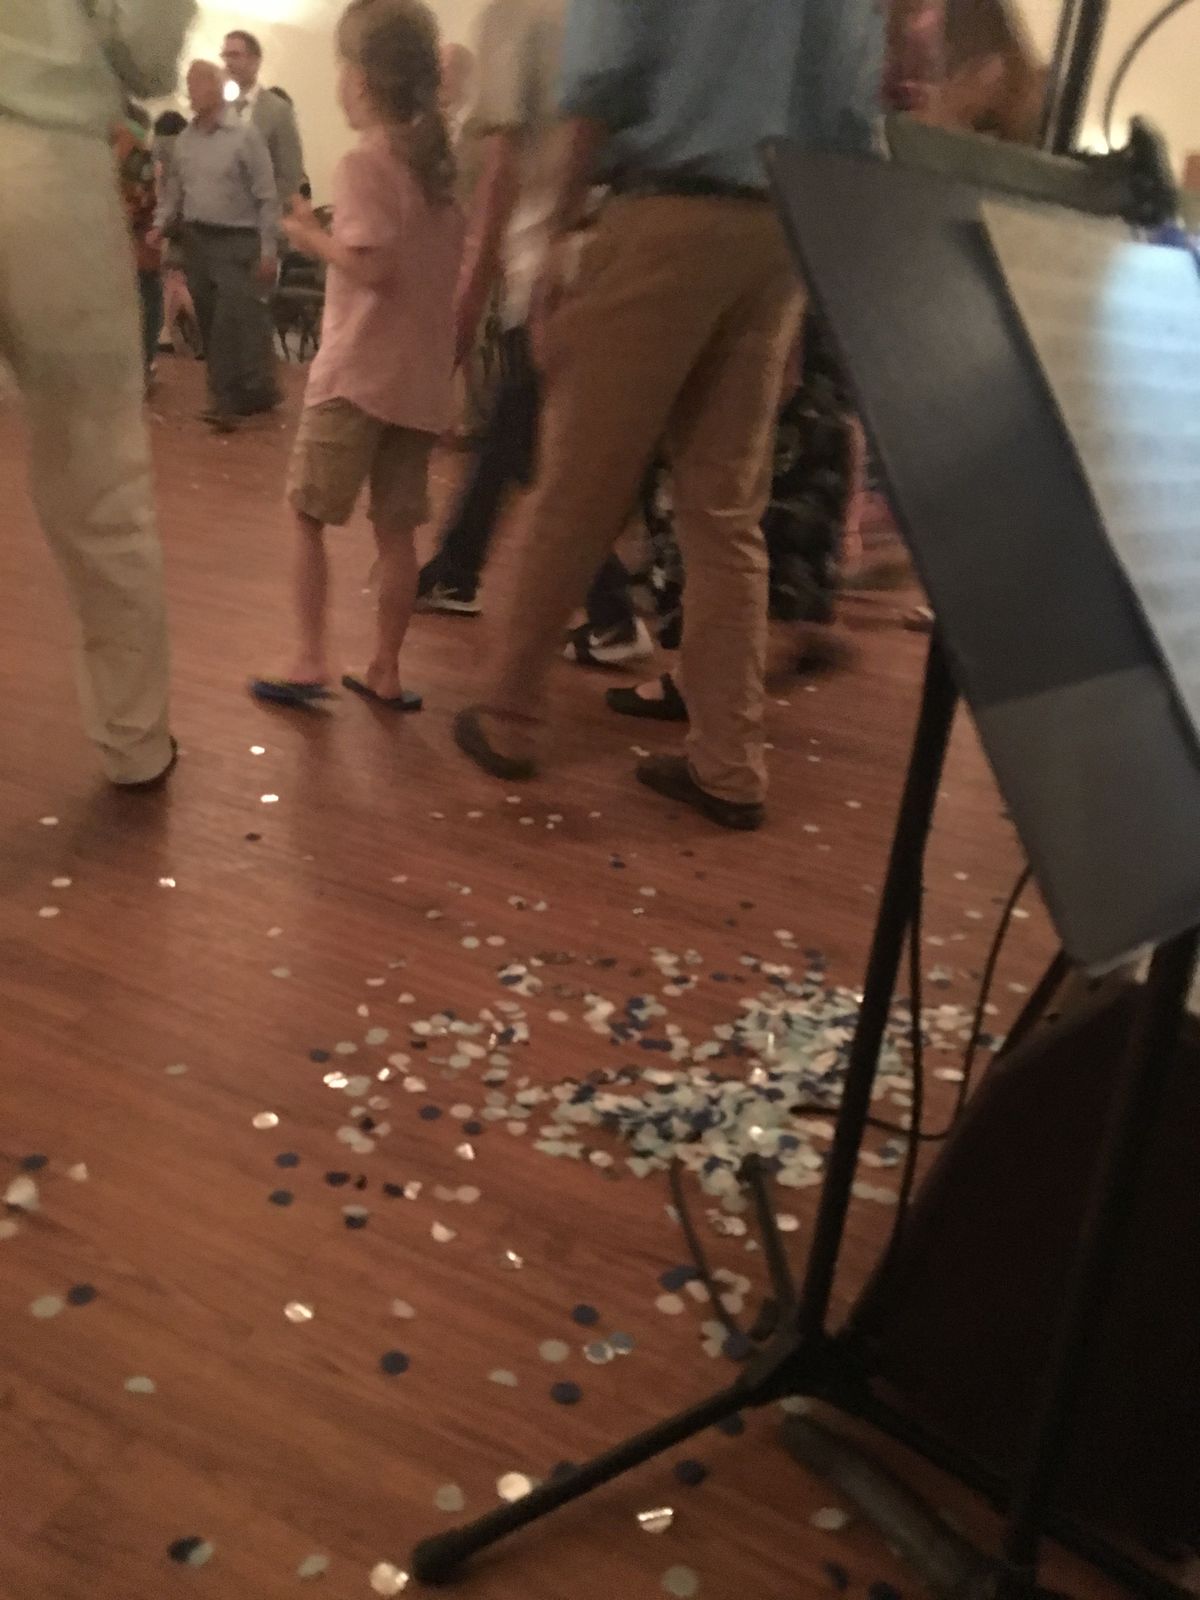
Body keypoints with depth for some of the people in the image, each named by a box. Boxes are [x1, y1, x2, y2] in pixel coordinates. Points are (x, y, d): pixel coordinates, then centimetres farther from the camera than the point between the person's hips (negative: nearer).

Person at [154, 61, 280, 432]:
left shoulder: (245, 135, -6)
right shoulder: (184, 139, 10)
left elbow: (267, 197, -7)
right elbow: (172, 190, 15)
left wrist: (268, 249, -11)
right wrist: (160, 226, -1)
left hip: (236, 241, -6)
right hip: (196, 241, 6)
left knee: (232, 324, -12)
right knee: (211, 325, 7)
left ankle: (227, 401, -7)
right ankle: (237, 395, 16)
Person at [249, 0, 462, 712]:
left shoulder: (365, 162, -10)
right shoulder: (441, 160, 11)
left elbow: (372, 267, -20)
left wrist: (310, 234, -7)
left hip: (357, 372, -6)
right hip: (422, 376, 7)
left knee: (309, 515, 5)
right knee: (397, 528, 8)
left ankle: (312, 661, 2)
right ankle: (386, 672, 12)